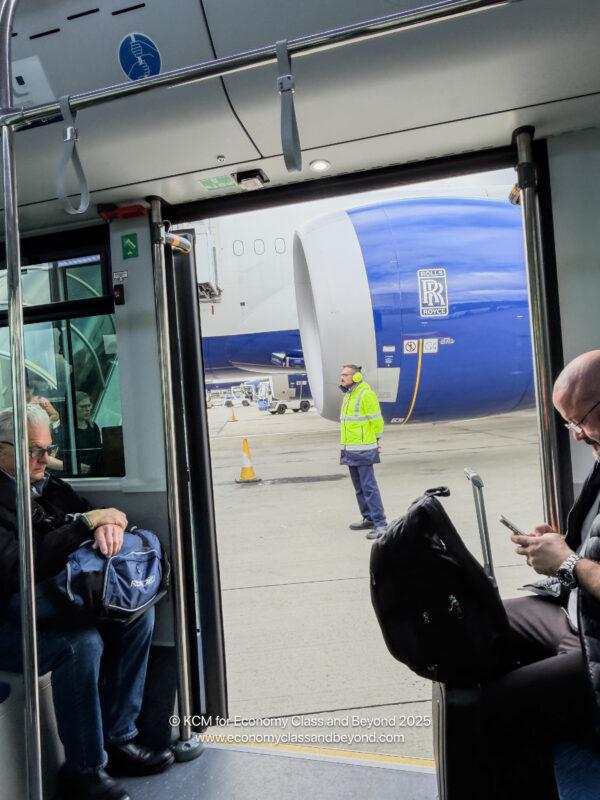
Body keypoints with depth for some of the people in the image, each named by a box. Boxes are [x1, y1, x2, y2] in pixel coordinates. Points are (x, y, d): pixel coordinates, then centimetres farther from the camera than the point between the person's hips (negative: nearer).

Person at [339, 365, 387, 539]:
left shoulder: (366, 394, -13)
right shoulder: (348, 394, 16)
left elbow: (376, 420, -13)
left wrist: (376, 440, -6)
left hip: (363, 449, -10)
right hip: (350, 449, 10)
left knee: (369, 486, -9)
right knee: (359, 486, 15)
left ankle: (380, 524, -5)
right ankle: (369, 519, 25)